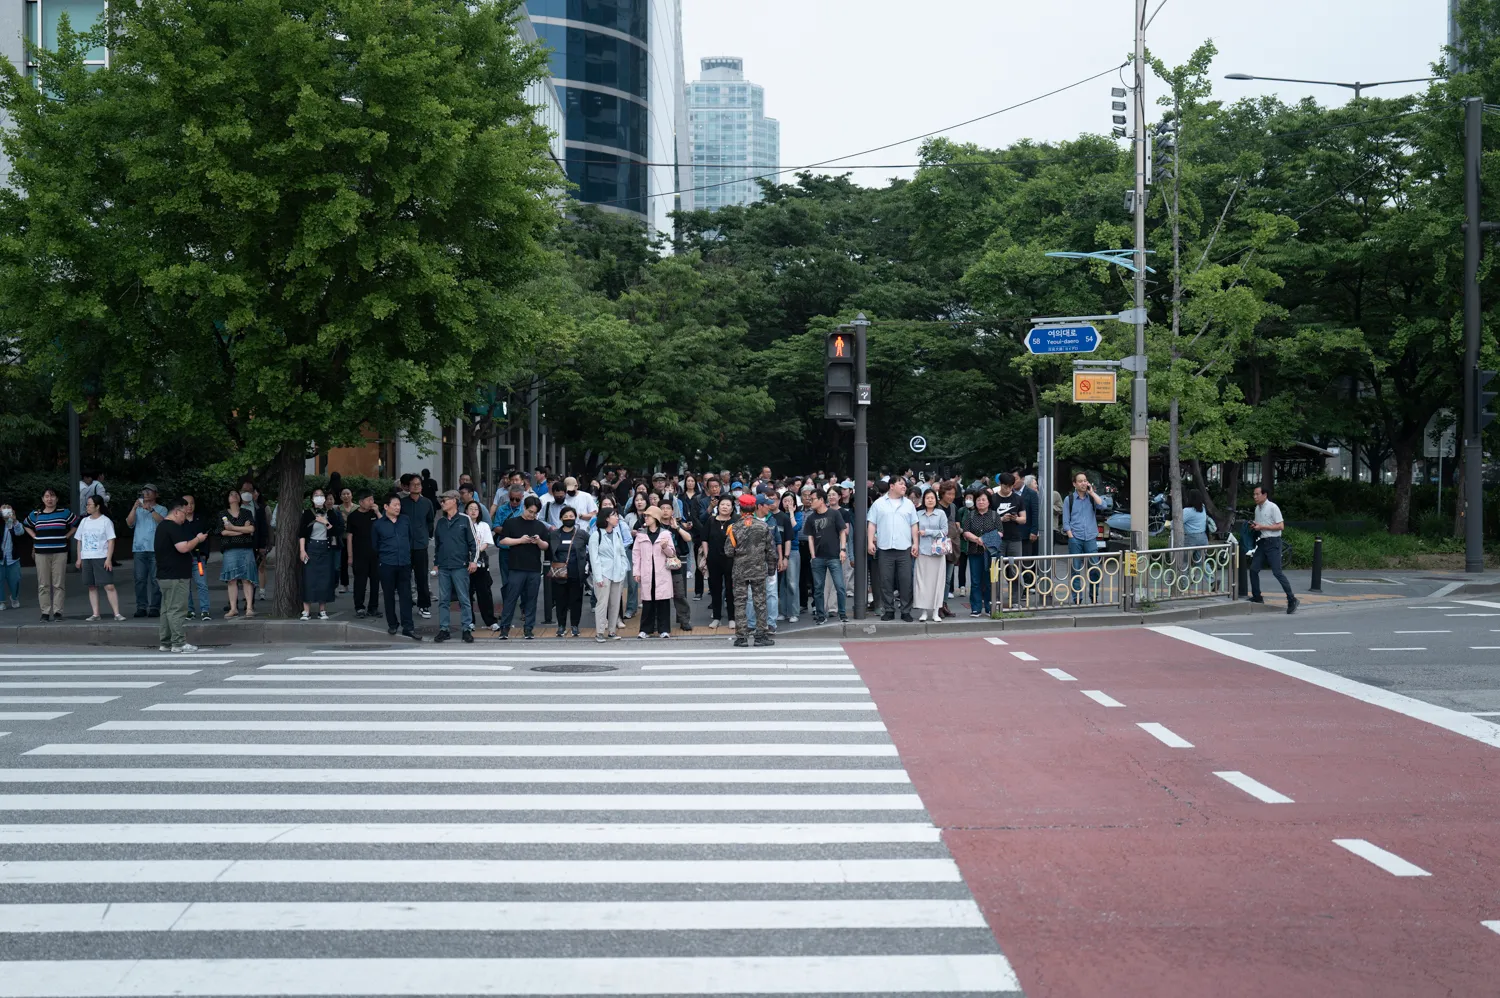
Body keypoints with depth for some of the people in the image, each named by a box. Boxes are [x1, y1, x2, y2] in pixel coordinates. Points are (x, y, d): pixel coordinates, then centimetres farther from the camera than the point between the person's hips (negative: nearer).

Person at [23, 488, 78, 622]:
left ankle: (57, 611, 2)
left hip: (59, 553, -2)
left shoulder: (65, 513, 3)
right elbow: (27, 526, 27)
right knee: (43, 585, 1)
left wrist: (66, 537, 3)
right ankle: (45, 612, 5)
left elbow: (76, 525, 13)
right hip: (41, 553, 2)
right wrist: (35, 538, 12)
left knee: (58, 584, -3)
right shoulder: (35, 514, 9)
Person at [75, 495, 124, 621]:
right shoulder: (84, 521, 13)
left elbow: (111, 541, -6)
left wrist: (109, 559, -13)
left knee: (109, 586, -9)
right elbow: (80, 541, 17)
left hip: (102, 558, -5)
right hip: (86, 559, 5)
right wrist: (79, 558, 10)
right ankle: (95, 613, 9)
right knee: (92, 587, 6)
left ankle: (117, 613, -10)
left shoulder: (106, 521, -2)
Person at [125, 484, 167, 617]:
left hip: (155, 549, -3)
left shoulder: (161, 509, 10)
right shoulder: (137, 510, 18)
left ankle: (155, 607, -4)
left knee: (155, 579, -5)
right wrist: (135, 507, -8)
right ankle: (141, 607, 0)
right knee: (140, 579, -1)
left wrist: (150, 509, -19)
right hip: (139, 548, 3)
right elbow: (129, 523, 3)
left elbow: (162, 521, -9)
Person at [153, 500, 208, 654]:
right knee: (177, 609, -9)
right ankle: (179, 643, -9)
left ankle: (164, 642, 15)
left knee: (167, 609, 12)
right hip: (176, 576, -10)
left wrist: (193, 547, 20)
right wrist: (198, 539, -9)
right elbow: (183, 547, -24)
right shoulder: (173, 527, -15)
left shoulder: (161, 526, 18)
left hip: (164, 576, 10)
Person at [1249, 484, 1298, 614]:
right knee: (1253, 569, 5)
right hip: (1262, 542, 8)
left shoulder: (1273, 507, -11)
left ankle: (1292, 600, -7)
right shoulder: (1257, 509, 12)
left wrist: (1262, 527, -17)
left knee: (1277, 572, -12)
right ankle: (1257, 597, 16)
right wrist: (1254, 526, 2)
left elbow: (1281, 526, -15)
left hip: (1273, 542, -8)